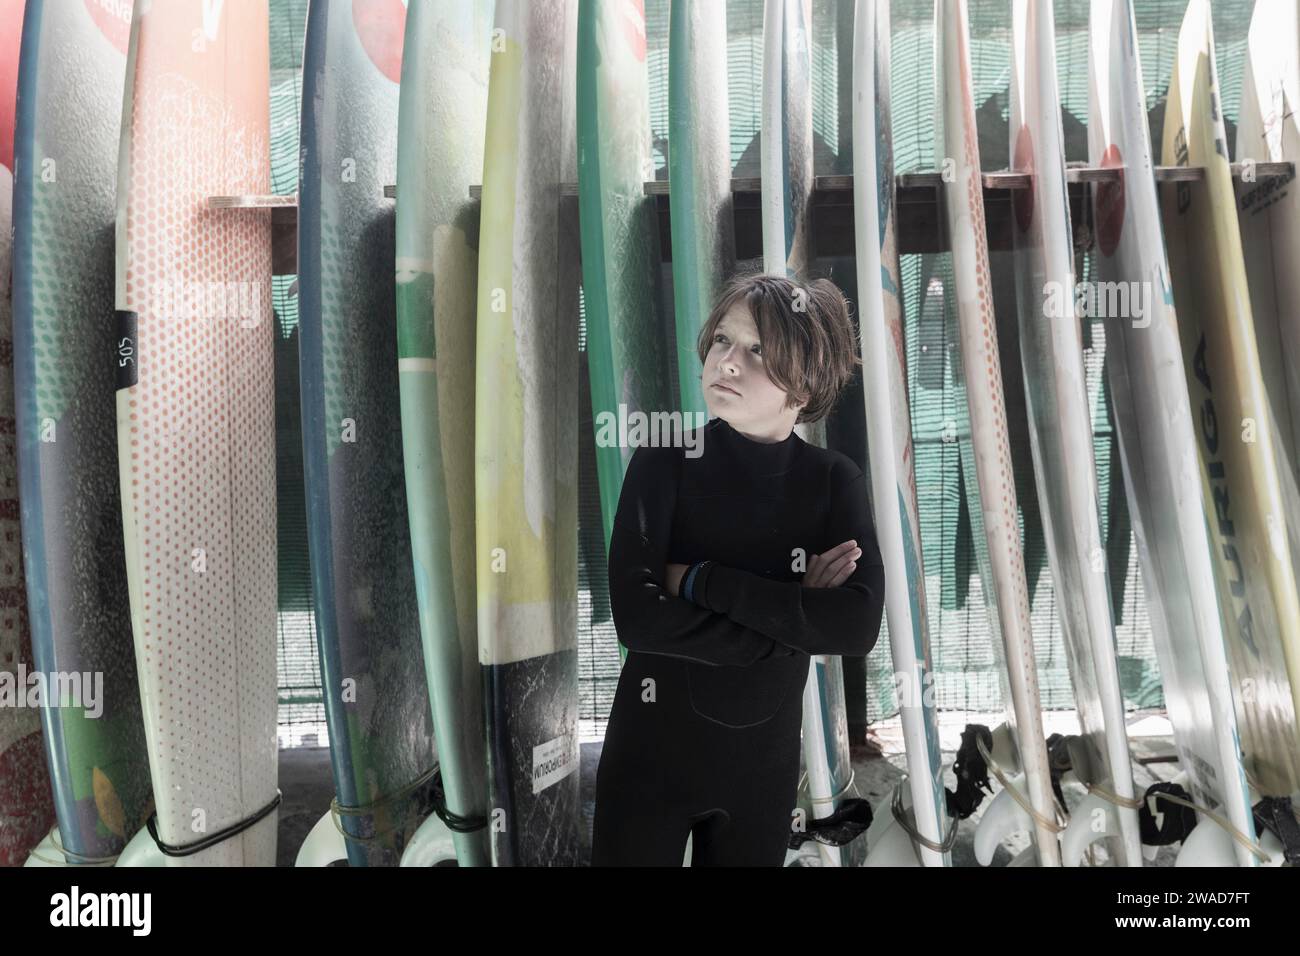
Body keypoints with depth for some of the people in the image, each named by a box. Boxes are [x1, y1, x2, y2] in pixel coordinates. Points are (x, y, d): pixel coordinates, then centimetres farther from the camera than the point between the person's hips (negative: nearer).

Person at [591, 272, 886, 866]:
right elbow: (635, 616, -23)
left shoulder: (835, 480, -6)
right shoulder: (664, 461, -12)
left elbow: (858, 626, -19)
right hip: (650, 754, -1)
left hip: (764, 761, 2)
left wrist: (699, 580, -22)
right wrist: (795, 614, -20)